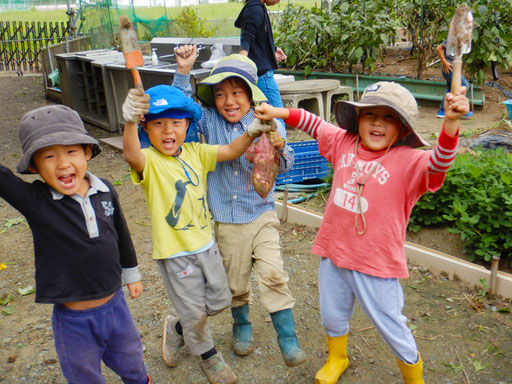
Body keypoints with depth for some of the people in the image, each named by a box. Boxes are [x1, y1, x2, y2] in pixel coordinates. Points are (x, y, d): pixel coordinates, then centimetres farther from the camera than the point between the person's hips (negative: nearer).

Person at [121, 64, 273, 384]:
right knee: (195, 312, 9)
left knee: (220, 301, 19)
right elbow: (132, 155, -39)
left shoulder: (195, 152, 1)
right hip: (175, 252, -5)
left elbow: (229, 151, -4)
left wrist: (251, 133, -23)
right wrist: (130, 121, -59)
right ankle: (209, 356, 39)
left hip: (205, 243, 6)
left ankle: (177, 329, 45)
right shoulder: (149, 161, -17)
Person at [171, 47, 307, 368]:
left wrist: (280, 147, -32)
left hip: (261, 214, -2)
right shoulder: (209, 121, -1)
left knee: (273, 274, -11)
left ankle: (288, 338, 7)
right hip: (226, 219, 2)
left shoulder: (268, 123, -7)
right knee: (236, 281, 15)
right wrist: (183, 72, -13)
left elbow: (285, 166, -11)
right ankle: (242, 324, 42)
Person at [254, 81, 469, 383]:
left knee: (392, 328, 11)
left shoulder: (407, 162, -16)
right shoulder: (344, 144, -1)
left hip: (376, 266, -5)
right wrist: (276, 112, 8)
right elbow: (314, 123, 13)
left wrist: (450, 124, -51)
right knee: (333, 317, 25)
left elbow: (438, 163, -35)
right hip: (333, 255, 5)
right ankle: (337, 360, 56)